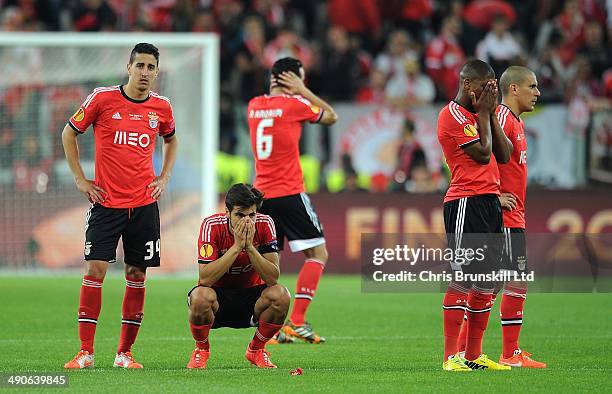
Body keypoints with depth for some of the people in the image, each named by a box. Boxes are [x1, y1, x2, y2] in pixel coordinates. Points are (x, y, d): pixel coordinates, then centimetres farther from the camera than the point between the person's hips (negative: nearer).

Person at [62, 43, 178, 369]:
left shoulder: (161, 107, 4)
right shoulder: (103, 98, -5)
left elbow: (171, 140, 25)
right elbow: (69, 134, 6)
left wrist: (164, 177, 12)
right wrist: (80, 179, 1)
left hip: (144, 204, 3)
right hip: (105, 201, -3)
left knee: (137, 274, 3)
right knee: (95, 270, -10)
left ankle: (124, 353, 11)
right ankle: (85, 352, -6)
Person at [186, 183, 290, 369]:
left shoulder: (264, 224, -14)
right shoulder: (212, 225, -20)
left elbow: (272, 278, -19)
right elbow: (205, 279, -29)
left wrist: (250, 246, -30)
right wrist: (237, 246, -32)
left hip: (250, 295, 2)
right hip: (218, 294, -2)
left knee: (281, 296, -28)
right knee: (201, 297, -36)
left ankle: (256, 349, 1)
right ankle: (202, 349, -3)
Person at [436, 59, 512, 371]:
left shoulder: (477, 115, 20)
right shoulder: (453, 115, -8)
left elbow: (504, 155, 13)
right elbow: (482, 153, -14)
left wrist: (490, 114, 7)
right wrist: (483, 112, -5)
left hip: (489, 202, 9)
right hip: (466, 202, -9)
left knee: (487, 280, 9)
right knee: (463, 277, -12)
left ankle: (474, 355, 13)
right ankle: (450, 356, -12)